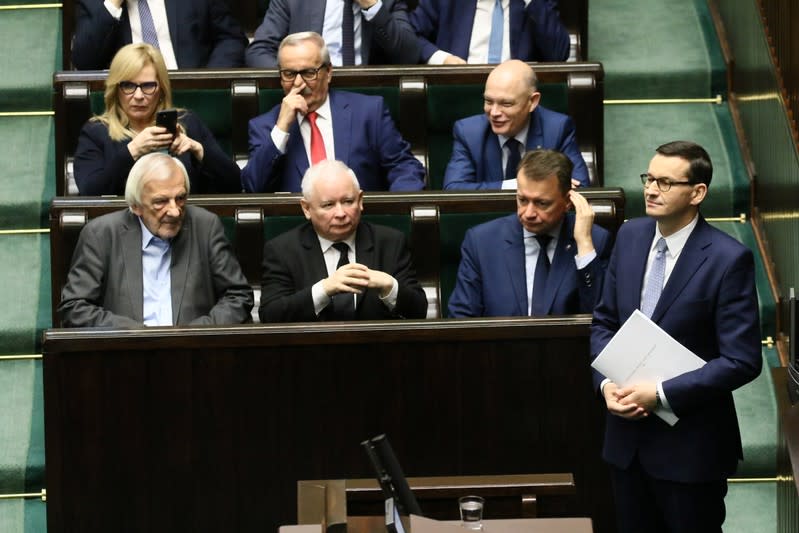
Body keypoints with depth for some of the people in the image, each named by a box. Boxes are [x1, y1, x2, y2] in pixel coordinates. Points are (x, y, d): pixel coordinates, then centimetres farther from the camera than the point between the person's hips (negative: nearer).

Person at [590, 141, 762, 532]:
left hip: (689, 443, -5)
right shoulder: (630, 236, 2)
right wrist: (606, 383, -7)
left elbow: (742, 360, -18)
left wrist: (660, 393, -20)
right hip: (627, 432, 5)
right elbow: (604, 321, 11)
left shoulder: (728, 259, -16)